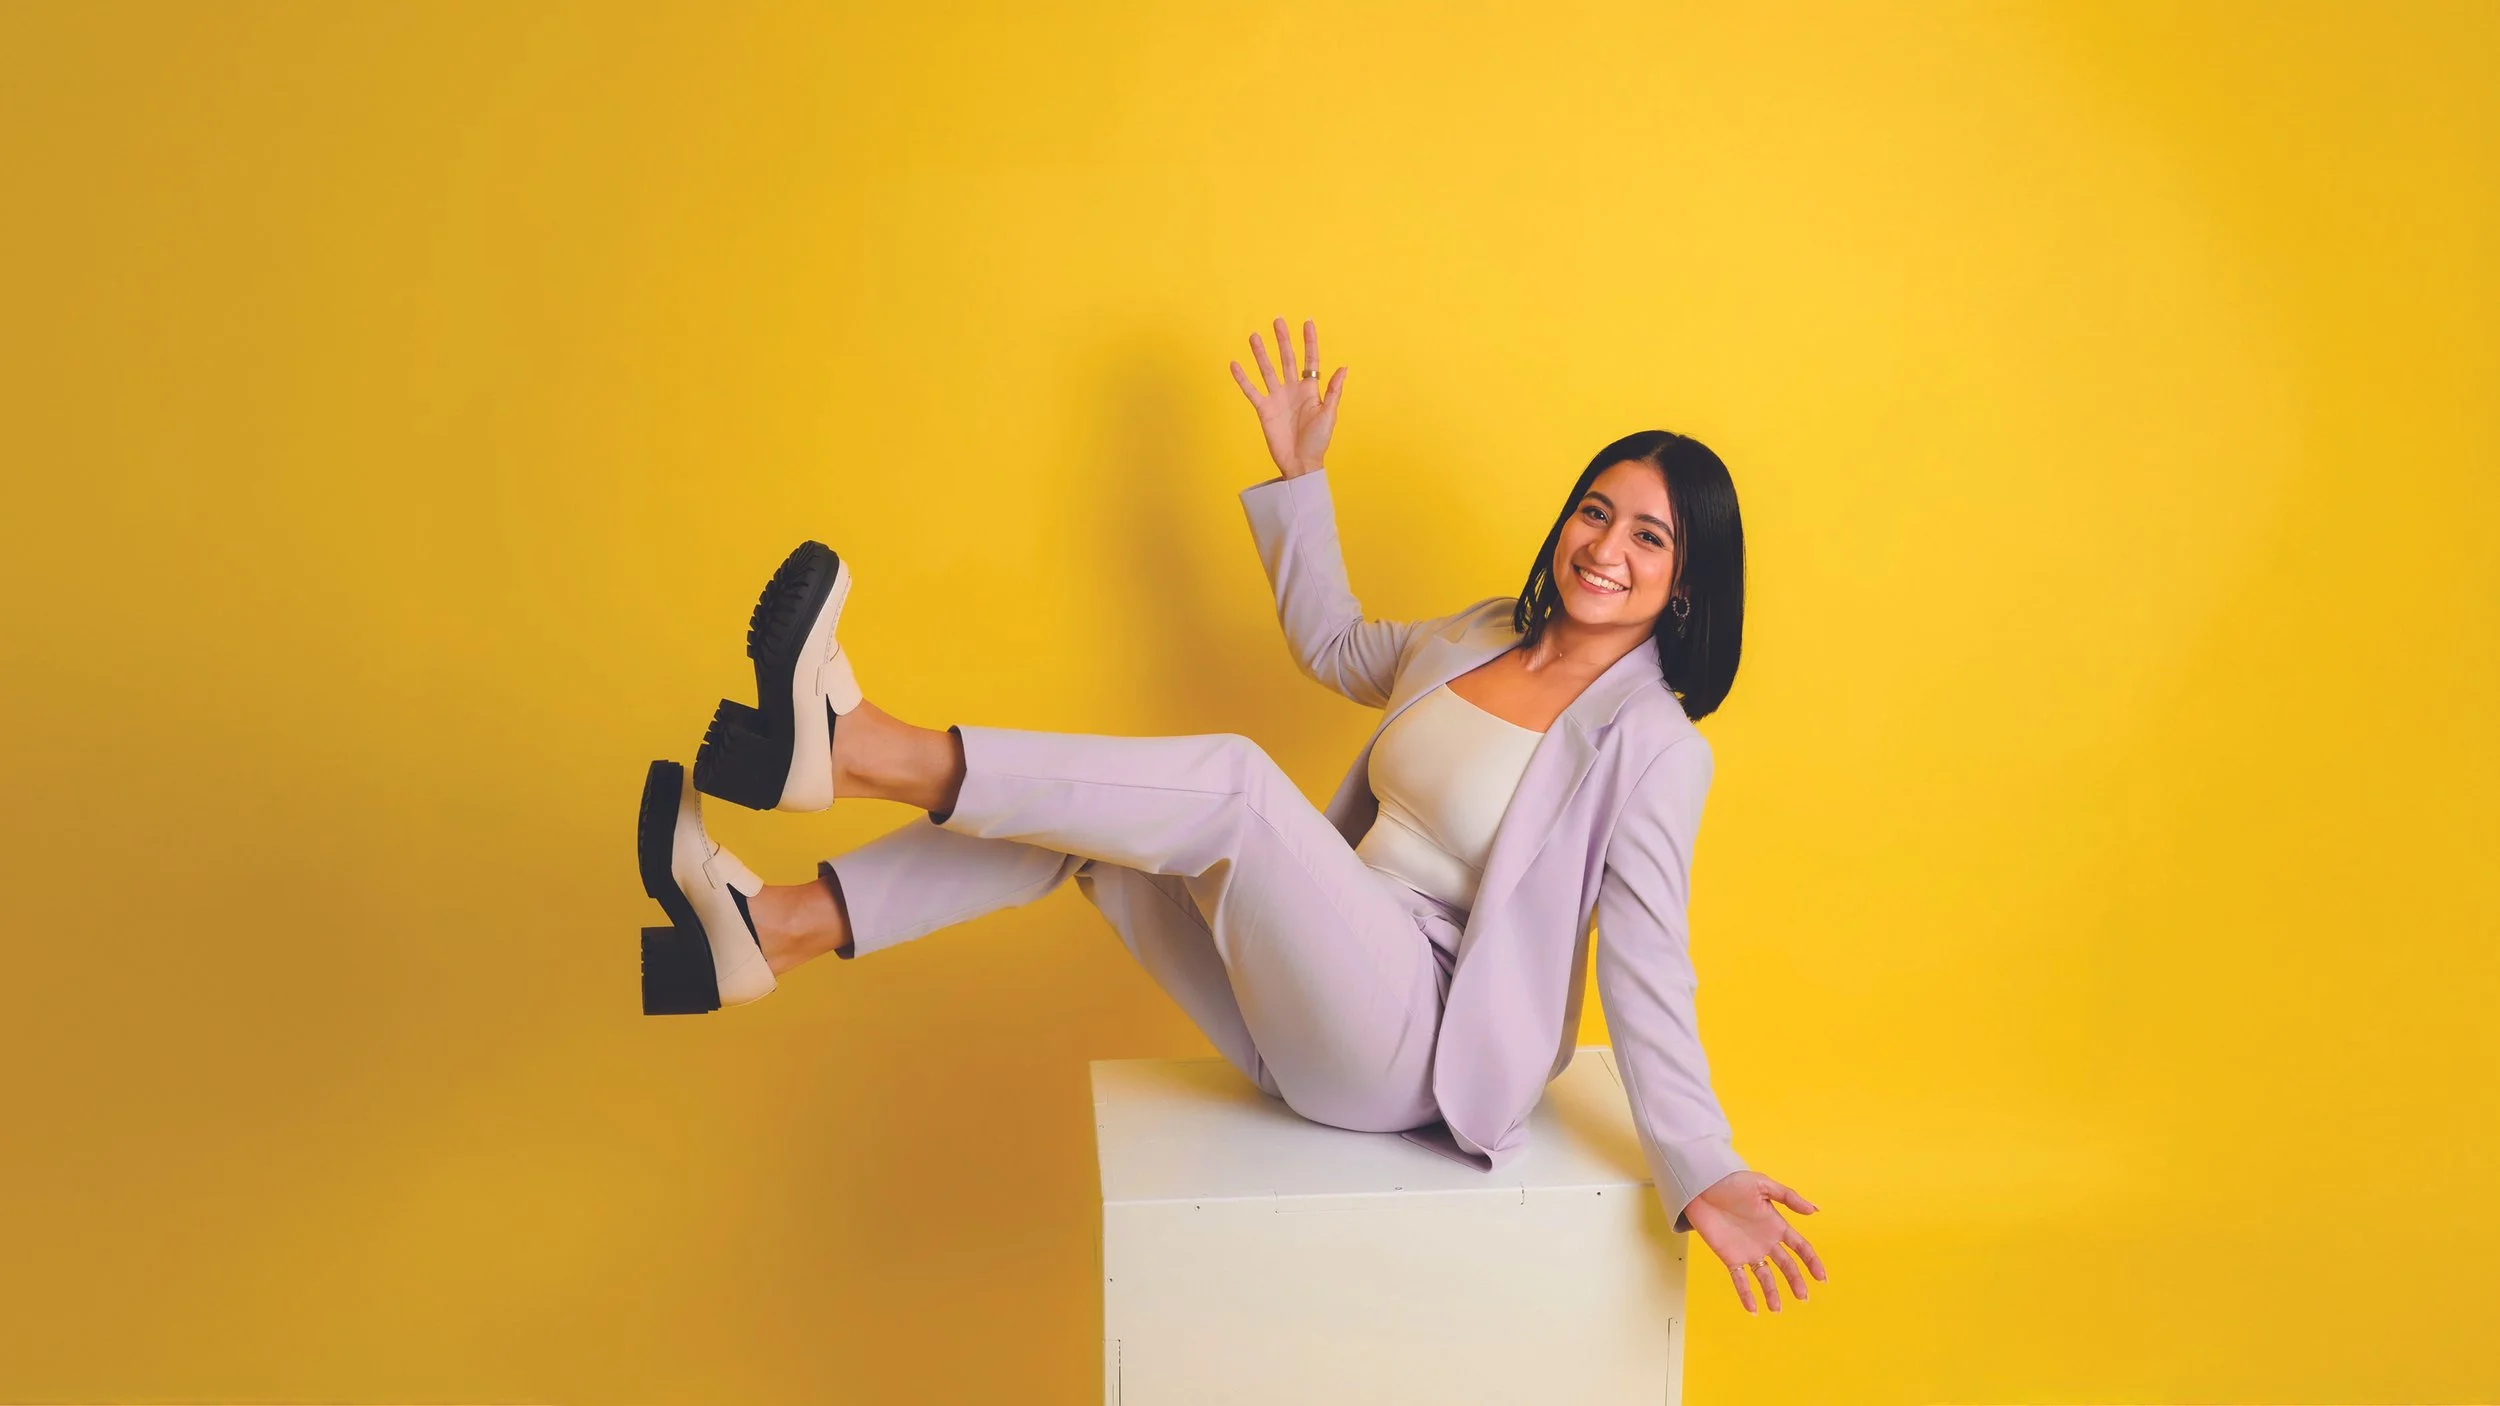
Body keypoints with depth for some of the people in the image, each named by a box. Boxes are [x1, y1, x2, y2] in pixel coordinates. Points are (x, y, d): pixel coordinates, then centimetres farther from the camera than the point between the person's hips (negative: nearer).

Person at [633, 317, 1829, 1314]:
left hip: (1407, 1052, -8)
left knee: (1236, 781, -28)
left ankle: (853, 749, -32)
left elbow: (1647, 966, -12)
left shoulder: (1652, 746, -7)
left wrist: (1702, 1175, -20)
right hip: (1307, 1025, 8)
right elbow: (1334, 648, 30)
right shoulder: (1483, 637, 15)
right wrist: (1299, 472, 26)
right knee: (1080, 816, -7)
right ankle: (773, 930, -18)